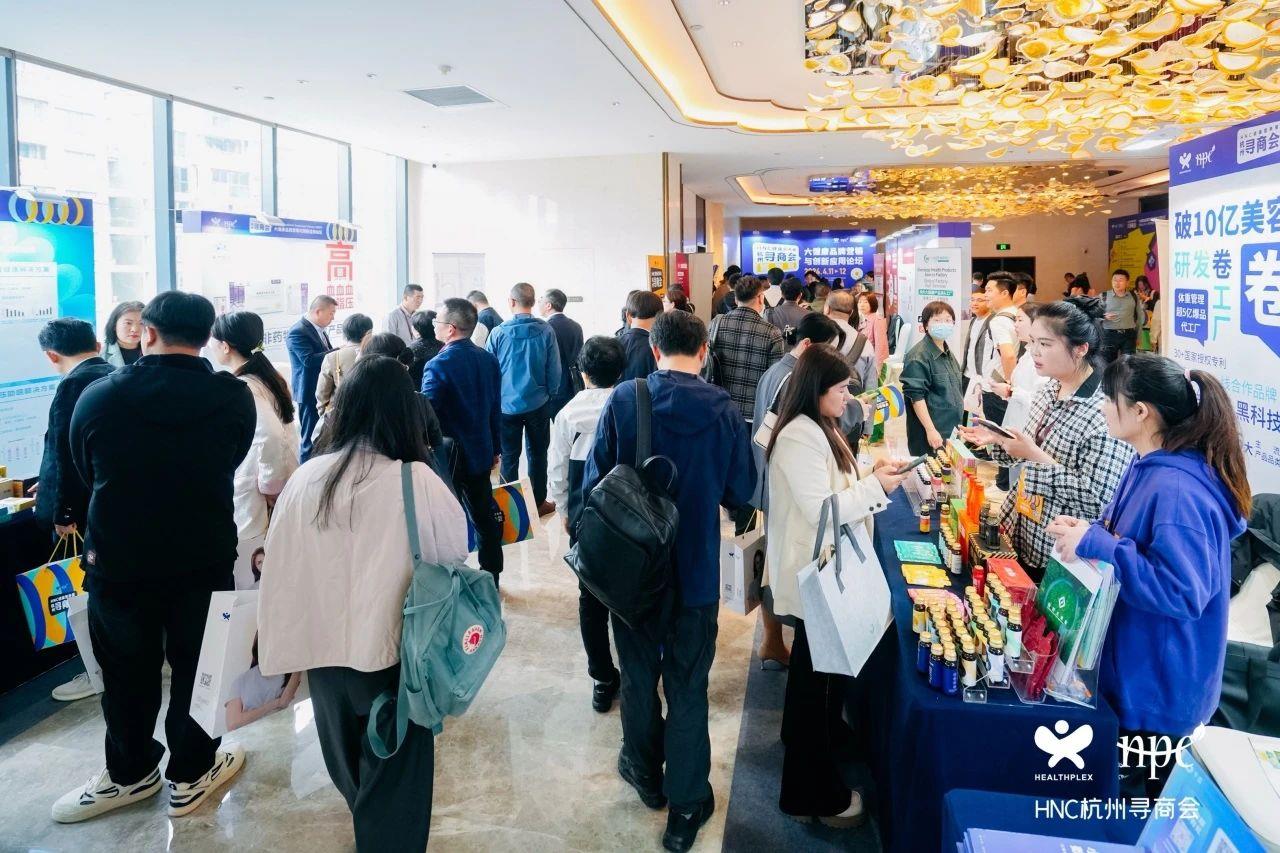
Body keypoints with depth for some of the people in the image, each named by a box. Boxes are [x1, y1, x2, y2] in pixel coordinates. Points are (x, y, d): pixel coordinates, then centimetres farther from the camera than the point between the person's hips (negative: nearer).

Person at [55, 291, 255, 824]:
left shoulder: (97, 396, -9)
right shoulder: (235, 398, -11)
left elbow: (84, 473, 7)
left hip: (117, 560, 1)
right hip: (205, 559, 0)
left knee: (128, 673, 17)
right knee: (197, 668, 15)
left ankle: (130, 773, 36)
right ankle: (190, 775, 29)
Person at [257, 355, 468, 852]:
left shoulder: (307, 478, -11)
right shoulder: (418, 482, -20)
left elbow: (280, 571, -2)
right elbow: (454, 556, -4)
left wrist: (283, 646, 11)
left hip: (323, 647, 5)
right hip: (394, 651, -5)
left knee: (351, 765, 30)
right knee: (395, 776, 14)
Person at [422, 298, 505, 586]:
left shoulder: (439, 365, -19)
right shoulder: (489, 360, 1)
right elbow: (495, 409, 8)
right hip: (481, 453, 6)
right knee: (484, 516, 15)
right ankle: (491, 579, 26)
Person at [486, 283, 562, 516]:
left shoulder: (498, 333, -10)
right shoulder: (546, 332, -11)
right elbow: (555, 371, -6)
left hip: (507, 405, 0)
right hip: (538, 404, 0)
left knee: (509, 456, 9)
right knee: (538, 454, 13)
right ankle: (538, 503, 21)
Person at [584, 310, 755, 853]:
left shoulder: (622, 401, -12)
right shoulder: (722, 410, -13)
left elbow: (594, 479, -8)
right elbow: (741, 492, -4)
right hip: (696, 569, -1)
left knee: (639, 674, 20)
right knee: (688, 687, 11)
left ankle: (646, 774, 41)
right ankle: (686, 807, 21)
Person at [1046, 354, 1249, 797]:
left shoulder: (1177, 490, -28)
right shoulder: (1148, 467, 3)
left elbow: (1183, 593, -31)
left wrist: (1096, 544, -30)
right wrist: (1086, 531, -2)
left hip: (1157, 689, -9)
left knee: (1132, 806, 9)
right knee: (1114, 794, 24)